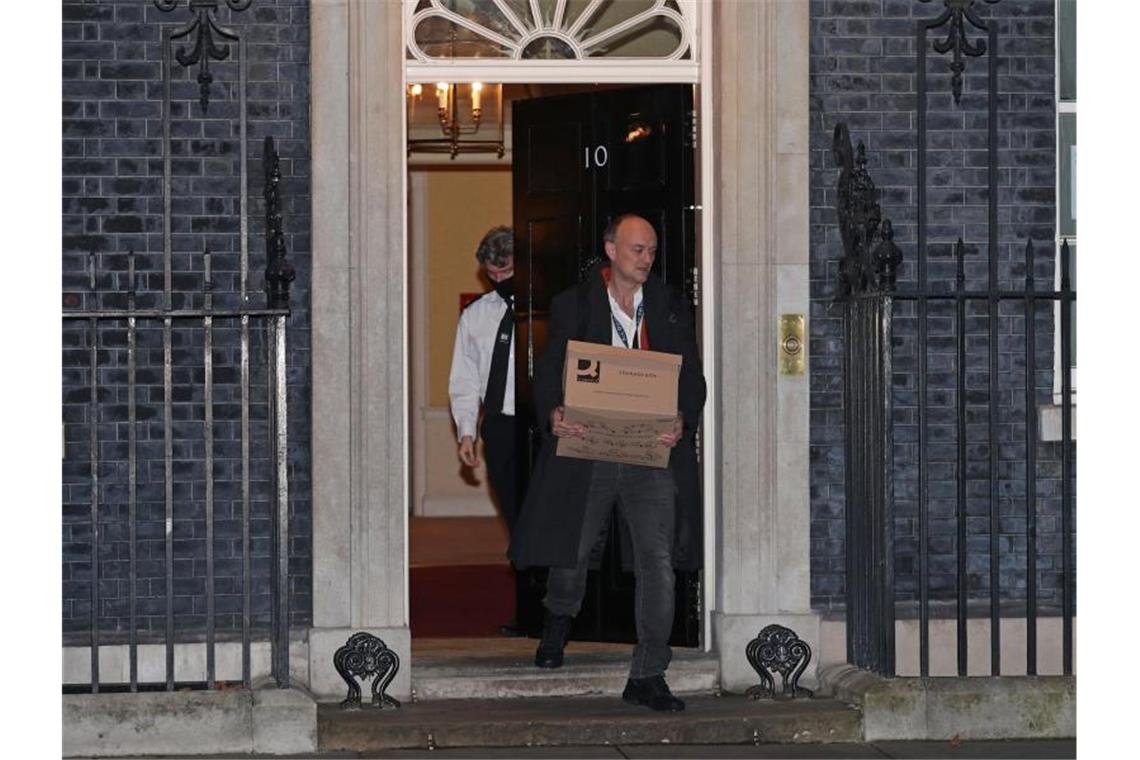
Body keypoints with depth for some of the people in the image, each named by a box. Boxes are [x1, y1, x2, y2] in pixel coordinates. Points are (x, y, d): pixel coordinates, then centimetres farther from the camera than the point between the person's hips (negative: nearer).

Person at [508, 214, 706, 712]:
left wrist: (682, 421, -12)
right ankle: (558, 624, 45)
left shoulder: (671, 308, 10)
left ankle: (647, 678, -3)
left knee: (657, 558, -8)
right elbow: (548, 372, 2)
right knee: (570, 548, 10)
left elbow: (692, 377, 8)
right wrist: (553, 413, -19)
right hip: (587, 446, -1)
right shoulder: (572, 306, 5)